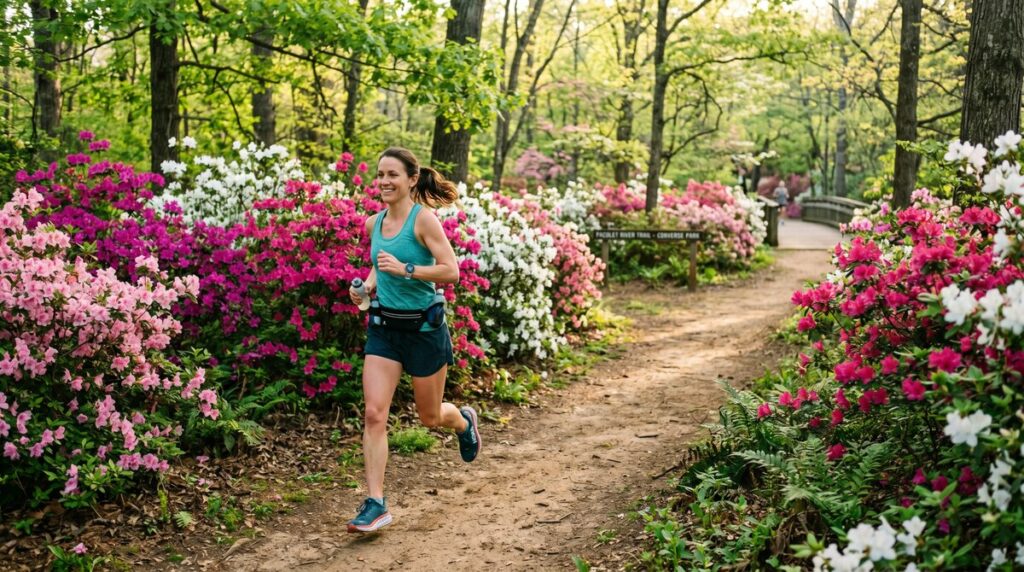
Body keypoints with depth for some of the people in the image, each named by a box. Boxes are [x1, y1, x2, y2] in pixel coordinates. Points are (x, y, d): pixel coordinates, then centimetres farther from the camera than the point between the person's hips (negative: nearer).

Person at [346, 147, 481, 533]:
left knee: (430, 417, 12)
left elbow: (451, 271, -19)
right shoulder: (373, 223, 5)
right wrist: (367, 285, 3)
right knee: (374, 414, -8)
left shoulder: (423, 218, -14)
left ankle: (464, 421, 48)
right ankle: (376, 504, -4)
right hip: (383, 327, 5)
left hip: (424, 328, -5)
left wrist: (405, 270, -28)